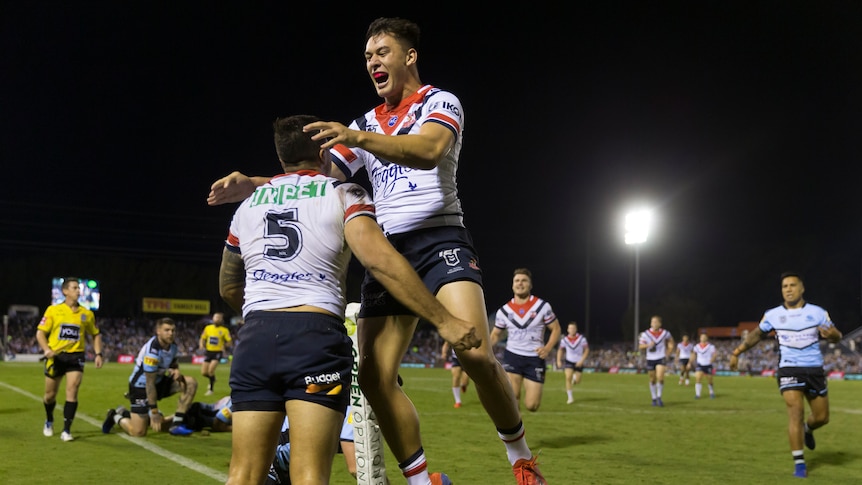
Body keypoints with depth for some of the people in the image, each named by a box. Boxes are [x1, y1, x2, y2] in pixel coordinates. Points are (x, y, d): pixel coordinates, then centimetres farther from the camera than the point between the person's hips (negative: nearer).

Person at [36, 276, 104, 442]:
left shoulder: (86, 314, 5)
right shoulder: (53, 310, 0)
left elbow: (96, 334, 15)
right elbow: (40, 333, -1)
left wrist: (98, 354, 2)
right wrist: (46, 349, -18)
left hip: (76, 356, 0)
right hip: (55, 356, 0)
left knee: (72, 392, -15)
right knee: (50, 394, 9)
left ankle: (66, 431, -8)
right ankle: (49, 421, 39)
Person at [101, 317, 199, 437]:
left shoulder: (172, 345, -5)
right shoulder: (152, 351, -30)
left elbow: (173, 363, 17)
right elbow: (150, 383, -27)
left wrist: (176, 371, -10)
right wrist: (154, 412, -26)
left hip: (159, 381, 8)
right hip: (140, 387, -8)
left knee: (190, 383, -11)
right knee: (138, 432, -12)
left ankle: (176, 424, -7)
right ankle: (115, 417, 20)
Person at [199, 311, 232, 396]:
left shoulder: (224, 330, -5)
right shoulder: (208, 328, 5)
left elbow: (229, 342, -5)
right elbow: (203, 338, 15)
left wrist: (225, 346, -26)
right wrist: (202, 345, -5)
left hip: (218, 352, -4)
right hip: (208, 351, 4)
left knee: (210, 370, -20)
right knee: (203, 373, 2)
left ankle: (211, 389, -2)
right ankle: (212, 380, 36)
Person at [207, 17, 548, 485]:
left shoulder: (440, 102, 2)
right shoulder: (366, 123, 20)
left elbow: (428, 151, -21)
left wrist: (356, 138, -35)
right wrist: (252, 184, 0)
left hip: (440, 239, -6)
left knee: (475, 354, -25)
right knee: (374, 375, -6)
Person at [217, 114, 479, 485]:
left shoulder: (247, 207, 20)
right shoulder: (342, 195, 6)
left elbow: (228, 288, 30)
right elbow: (379, 260, -10)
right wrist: (443, 321, -10)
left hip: (255, 338, 4)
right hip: (316, 335, -4)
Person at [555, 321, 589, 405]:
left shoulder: (582, 339, -14)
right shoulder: (564, 340, -7)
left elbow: (586, 350, -7)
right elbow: (560, 350, 8)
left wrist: (582, 360, -17)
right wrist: (559, 361, 0)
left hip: (578, 362, 0)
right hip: (569, 361, 0)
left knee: (577, 381, 2)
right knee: (568, 378, -18)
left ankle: (575, 378, 42)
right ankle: (570, 397, -7)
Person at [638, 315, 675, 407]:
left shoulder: (665, 333, -3)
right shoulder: (645, 334, -5)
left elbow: (670, 340, 17)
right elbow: (640, 346, -2)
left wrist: (669, 352, 9)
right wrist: (648, 345, -21)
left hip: (661, 358, -1)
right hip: (650, 359, 1)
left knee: (660, 378, -17)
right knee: (652, 380, 8)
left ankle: (659, 397, 0)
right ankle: (654, 399, 22)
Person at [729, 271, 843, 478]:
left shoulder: (817, 313, -2)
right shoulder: (773, 315, -1)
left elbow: (836, 337, 1)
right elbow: (757, 334, 14)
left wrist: (833, 334, -24)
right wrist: (737, 352, 8)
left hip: (815, 370, 2)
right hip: (789, 370, -2)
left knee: (822, 417, 10)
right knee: (795, 412, -16)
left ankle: (807, 429, 47)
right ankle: (799, 463, -9)